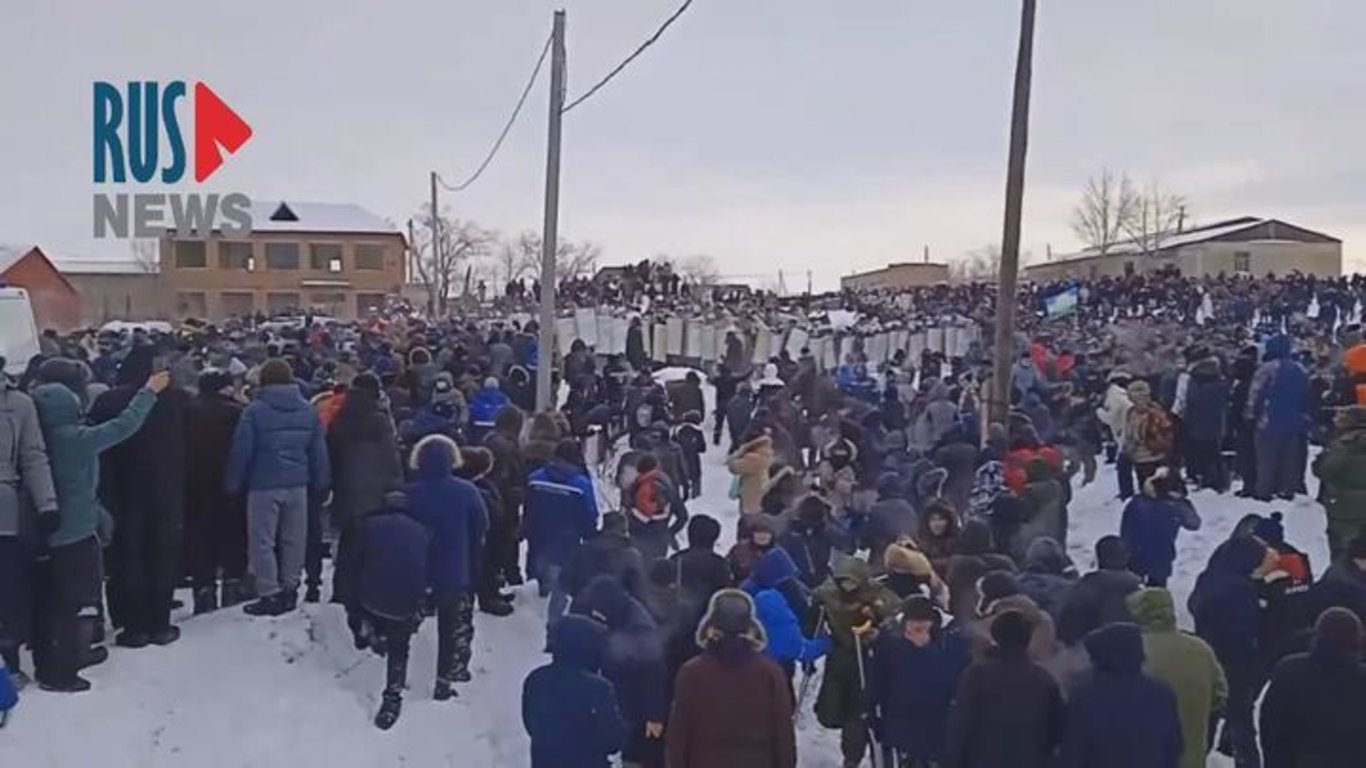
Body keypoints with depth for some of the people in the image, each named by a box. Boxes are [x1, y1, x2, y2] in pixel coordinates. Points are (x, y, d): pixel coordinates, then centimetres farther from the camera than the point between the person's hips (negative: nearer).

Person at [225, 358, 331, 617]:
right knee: (293, 539, 14)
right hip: (297, 485, 5)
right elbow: (319, 451, 8)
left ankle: (270, 595, 4)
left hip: (264, 485, -5)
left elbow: (241, 451, -9)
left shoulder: (255, 411, -10)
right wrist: (321, 483, 15)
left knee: (262, 541, 4)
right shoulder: (308, 411, 4)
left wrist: (233, 484, 2)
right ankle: (289, 590, 21)